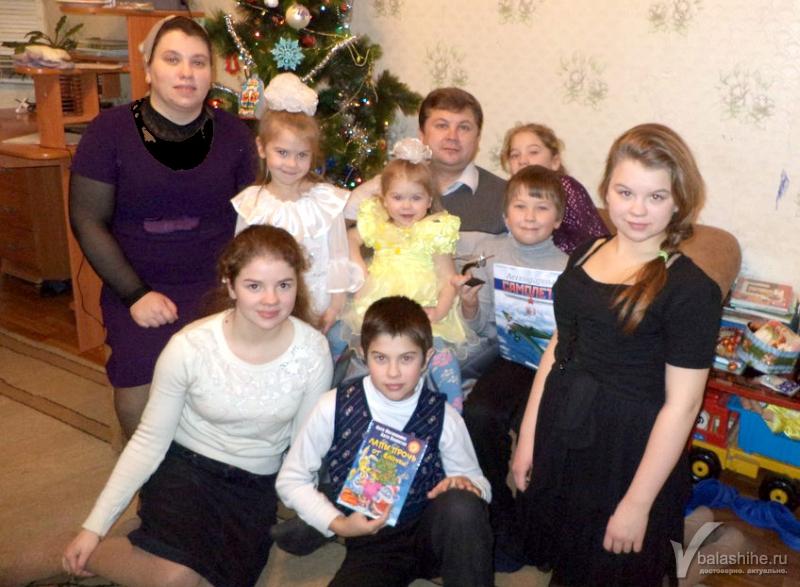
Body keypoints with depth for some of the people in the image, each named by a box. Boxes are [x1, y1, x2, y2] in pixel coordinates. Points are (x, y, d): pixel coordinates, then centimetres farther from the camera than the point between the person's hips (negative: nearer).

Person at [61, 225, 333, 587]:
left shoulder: (313, 352, -15)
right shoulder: (189, 347, -20)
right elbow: (149, 441, -10)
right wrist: (95, 526, -11)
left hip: (256, 485, 2)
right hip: (185, 466, -2)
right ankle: (85, 556, 5)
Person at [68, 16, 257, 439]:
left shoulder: (233, 134, 4)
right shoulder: (110, 131, -3)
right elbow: (89, 222, -2)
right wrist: (135, 294, -9)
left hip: (219, 287, 1)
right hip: (140, 289, -1)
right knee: (138, 395, -16)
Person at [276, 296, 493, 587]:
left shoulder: (442, 416, -7)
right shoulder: (335, 408, -9)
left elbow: (477, 482, 7)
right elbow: (291, 480, 2)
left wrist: (465, 484, -17)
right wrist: (337, 524, -10)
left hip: (434, 534, 1)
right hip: (371, 545, -1)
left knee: (461, 504, -33)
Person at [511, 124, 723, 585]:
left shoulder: (691, 289, -17)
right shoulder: (585, 253, 1)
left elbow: (681, 404, -17)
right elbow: (558, 346, 6)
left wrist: (638, 504, -14)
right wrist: (528, 437, 7)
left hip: (628, 447, -5)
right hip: (561, 432, 6)